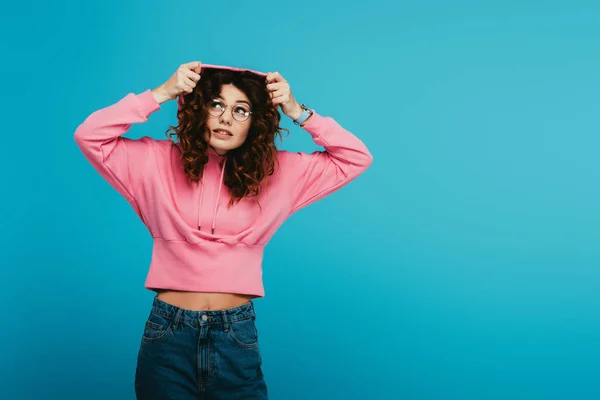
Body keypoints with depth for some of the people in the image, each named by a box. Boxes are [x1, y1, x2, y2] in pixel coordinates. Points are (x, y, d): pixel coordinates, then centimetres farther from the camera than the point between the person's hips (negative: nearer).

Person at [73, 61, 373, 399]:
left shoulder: (278, 171, 2)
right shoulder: (159, 161, 2)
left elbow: (357, 157, 3)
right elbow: (89, 136, -6)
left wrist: (297, 111, -6)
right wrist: (162, 93, -9)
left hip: (237, 336, 1)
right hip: (168, 334, 0)